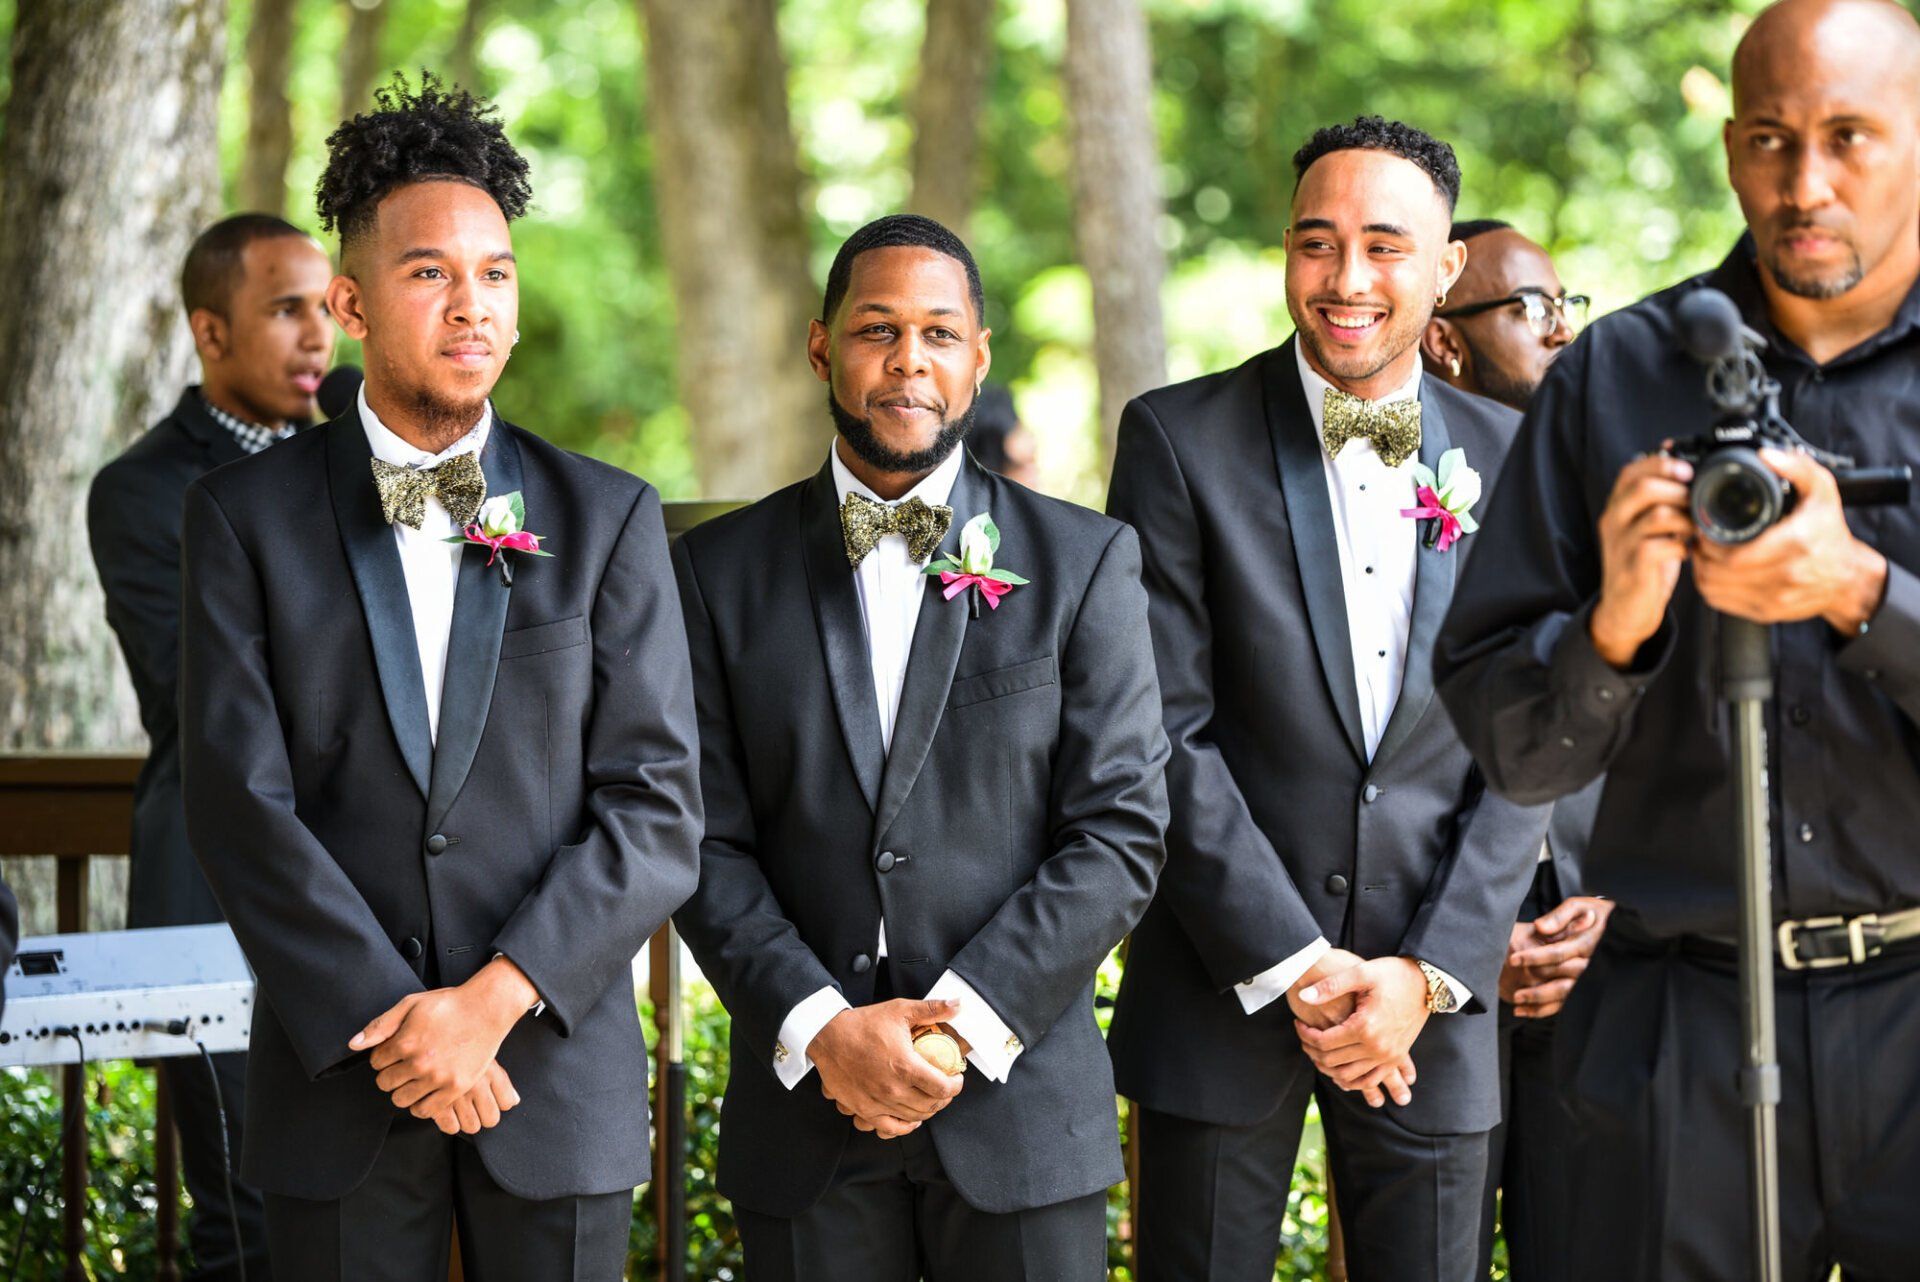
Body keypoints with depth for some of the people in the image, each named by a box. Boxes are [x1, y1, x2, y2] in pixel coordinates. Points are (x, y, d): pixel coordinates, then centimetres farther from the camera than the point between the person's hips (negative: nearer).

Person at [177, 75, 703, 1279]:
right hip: (338, 1079, 0)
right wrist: (396, 1022, -13)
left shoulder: (609, 519, 4)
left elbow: (658, 812, -3)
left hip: (558, 1068, 1)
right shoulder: (245, 515, 2)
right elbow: (242, 804, -6)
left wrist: (494, 1000, -14)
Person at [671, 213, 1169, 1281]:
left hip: (1022, 1109, -1)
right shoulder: (723, 570, 5)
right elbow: (708, 841, 1)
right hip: (803, 1108, 1)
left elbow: (1122, 831, -3)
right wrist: (819, 1027, -12)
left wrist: (964, 1023, -12)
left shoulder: (1084, 561, 3)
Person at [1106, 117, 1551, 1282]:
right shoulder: (1181, 439, -3)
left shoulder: (1508, 457, 6)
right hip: (1225, 987, -2)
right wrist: (1292, 965, -12)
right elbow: (1165, 732, -8)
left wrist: (1431, 975, -6)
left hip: (1437, 994, 2)